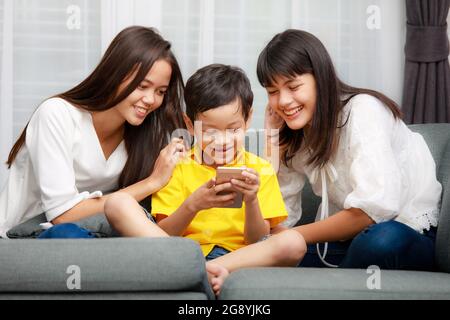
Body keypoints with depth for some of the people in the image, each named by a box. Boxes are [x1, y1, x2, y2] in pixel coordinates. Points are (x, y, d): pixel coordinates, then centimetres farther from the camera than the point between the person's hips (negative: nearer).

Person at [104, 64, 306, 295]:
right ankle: (205, 273, -33)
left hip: (240, 257, 0)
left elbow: (258, 242, 2)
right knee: (118, 204, -19)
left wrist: (251, 201, -16)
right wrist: (193, 205, -16)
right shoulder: (178, 167, 11)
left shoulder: (260, 170, 11)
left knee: (293, 243, -29)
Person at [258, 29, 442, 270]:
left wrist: (297, 235, -16)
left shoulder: (362, 110, -16)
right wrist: (272, 136, -4)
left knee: (381, 240, -38)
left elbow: (374, 208, -28)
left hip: (410, 235, -5)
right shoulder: (296, 137, 5)